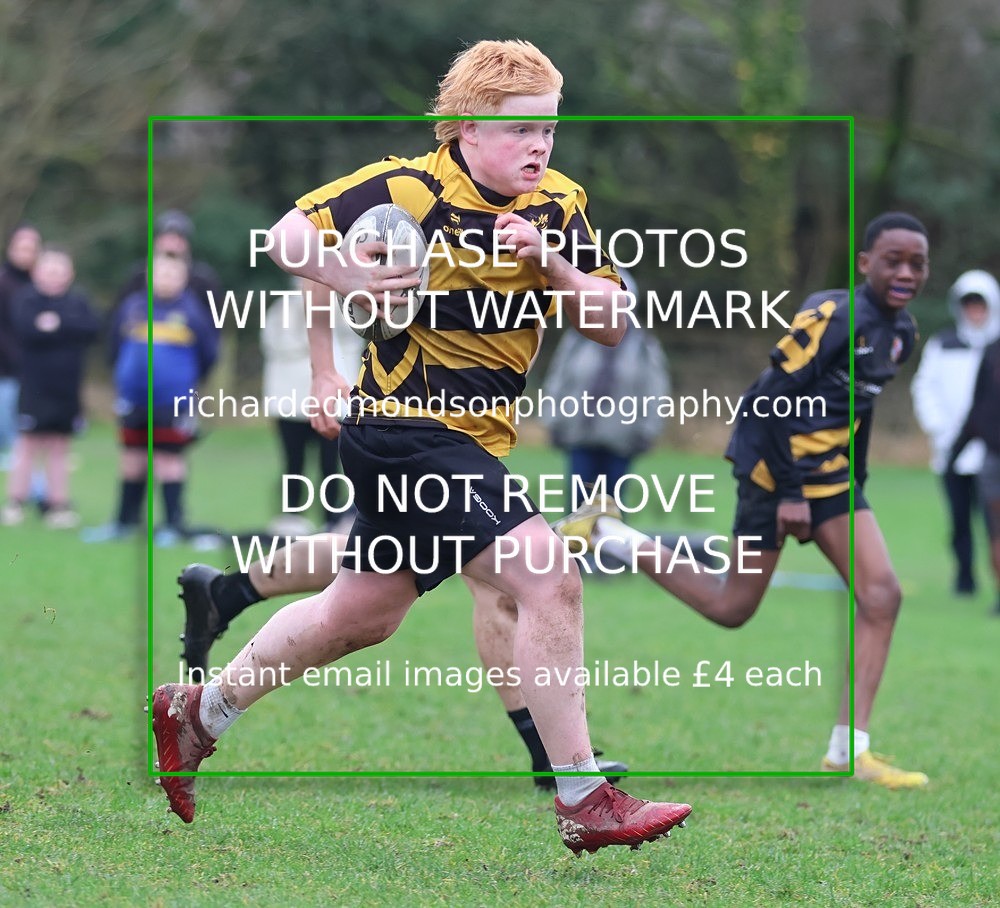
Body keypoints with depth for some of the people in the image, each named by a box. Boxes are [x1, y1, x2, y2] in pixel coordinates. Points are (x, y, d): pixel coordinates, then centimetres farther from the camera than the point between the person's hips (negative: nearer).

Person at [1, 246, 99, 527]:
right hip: (35, 386, -3)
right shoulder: (26, 299, -1)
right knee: (28, 444, -1)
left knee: (59, 448, 9)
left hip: (67, 388, 3)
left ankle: (58, 503, 12)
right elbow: (25, 331, -18)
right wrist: (69, 333, -15)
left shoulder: (78, 302, 8)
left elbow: (92, 328, -9)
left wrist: (58, 325, -18)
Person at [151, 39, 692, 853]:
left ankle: (196, 714, 39)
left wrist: (550, 263, -13)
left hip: (475, 439, 9)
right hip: (408, 426, -9)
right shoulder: (410, 191, -16)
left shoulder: (557, 205, 3)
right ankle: (585, 803, -14)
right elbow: (288, 236, -7)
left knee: (361, 615, 21)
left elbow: (610, 324, 1)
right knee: (549, 580, -19)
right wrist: (343, 277, -24)